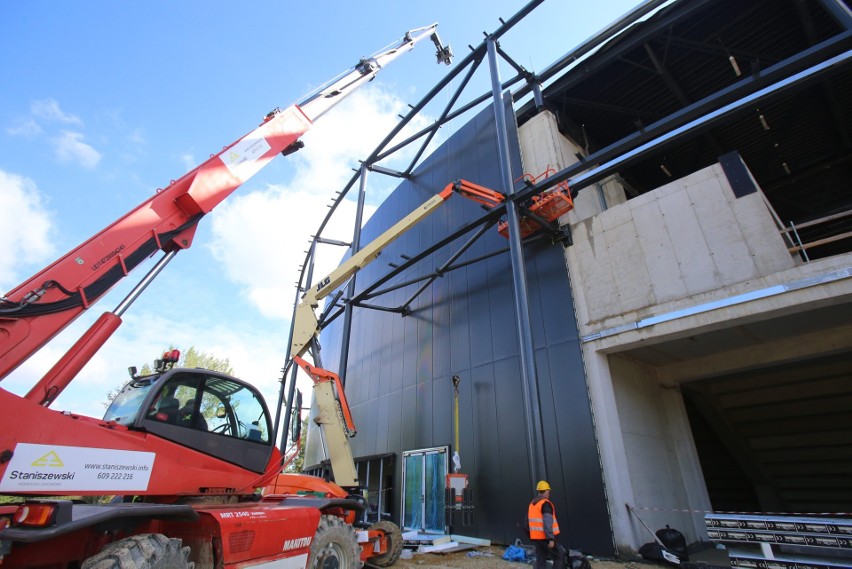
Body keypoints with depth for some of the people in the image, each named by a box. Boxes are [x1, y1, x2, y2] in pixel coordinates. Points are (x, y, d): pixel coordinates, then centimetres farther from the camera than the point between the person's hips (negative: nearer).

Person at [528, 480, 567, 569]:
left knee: (540, 560, 11)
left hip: (536, 537, 8)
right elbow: (547, 523, -22)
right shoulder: (545, 503, -14)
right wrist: (551, 539, -21)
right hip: (545, 537, -8)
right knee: (560, 555, 6)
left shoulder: (532, 504, 14)